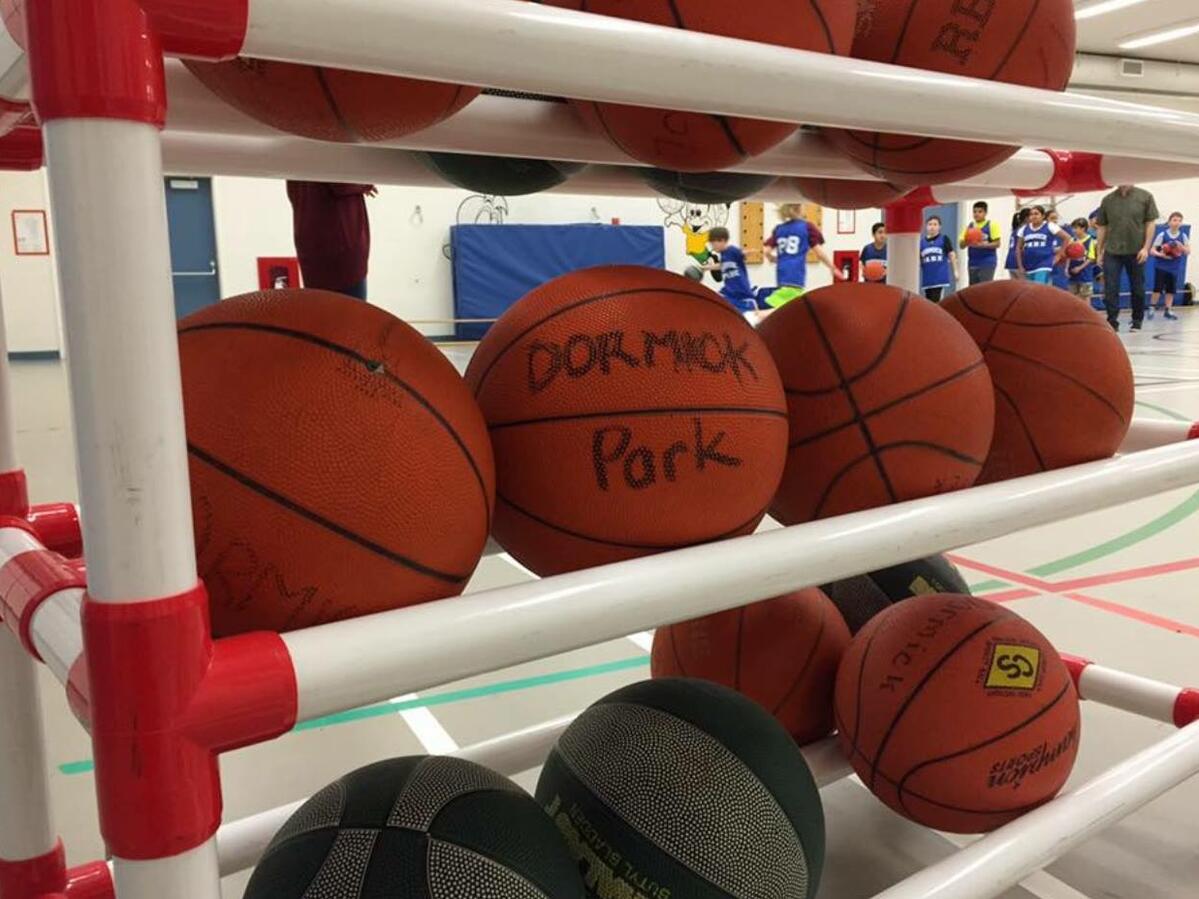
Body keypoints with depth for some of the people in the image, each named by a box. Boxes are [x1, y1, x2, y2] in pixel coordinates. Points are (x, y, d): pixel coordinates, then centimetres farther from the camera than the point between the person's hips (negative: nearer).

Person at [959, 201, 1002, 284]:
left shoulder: (991, 225, -2)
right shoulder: (969, 226, 11)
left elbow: (997, 243, -7)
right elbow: (961, 245, 7)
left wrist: (982, 245, -21)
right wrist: (967, 241, -15)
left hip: (987, 263, -5)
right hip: (973, 263, 5)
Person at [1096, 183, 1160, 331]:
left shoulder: (1145, 197, -1)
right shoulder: (1107, 200, 4)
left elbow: (1151, 223, -1)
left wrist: (1146, 247, -9)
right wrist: (1099, 252, 7)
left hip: (1136, 251, -1)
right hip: (1112, 251, 1)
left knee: (1137, 288, 9)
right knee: (1110, 289, -5)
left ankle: (1137, 321, 22)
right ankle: (1112, 322, 0)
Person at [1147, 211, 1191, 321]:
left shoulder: (1183, 236, 1)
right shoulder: (1162, 235, -10)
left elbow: (1188, 251, 4)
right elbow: (1152, 250, -9)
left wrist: (1182, 247, -16)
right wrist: (1161, 255, -26)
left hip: (1175, 267, 4)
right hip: (1161, 266, -4)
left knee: (1171, 289, 7)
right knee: (1158, 288, -8)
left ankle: (1168, 310, 15)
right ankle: (1151, 308, 6)